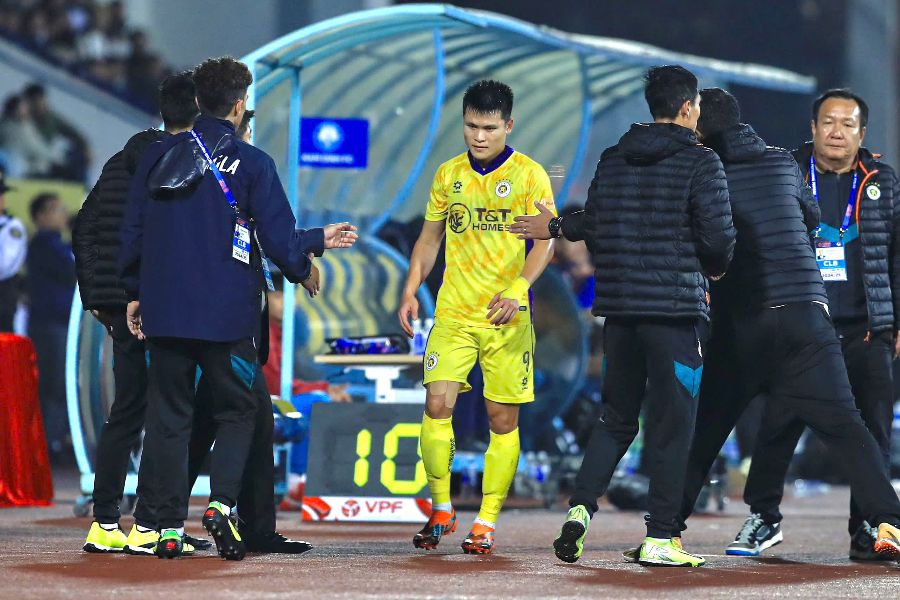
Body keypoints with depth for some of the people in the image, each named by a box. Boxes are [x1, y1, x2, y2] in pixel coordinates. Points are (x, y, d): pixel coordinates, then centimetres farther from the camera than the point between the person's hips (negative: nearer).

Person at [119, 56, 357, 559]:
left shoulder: (159, 157, 6)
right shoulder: (252, 164, -6)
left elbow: (133, 231, 10)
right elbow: (279, 239, -6)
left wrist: (135, 293, 20)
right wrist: (316, 243, 15)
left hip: (163, 310, 3)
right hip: (227, 312, -3)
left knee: (169, 415, 8)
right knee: (237, 411, 10)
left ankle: (169, 526, 4)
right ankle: (222, 503, -11)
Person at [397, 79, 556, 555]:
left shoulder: (529, 175, -1)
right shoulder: (448, 174, 11)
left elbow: (545, 240, -7)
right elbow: (430, 237, 19)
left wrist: (518, 288, -22)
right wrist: (411, 289, 7)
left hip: (507, 318, -3)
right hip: (452, 313, 3)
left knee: (503, 418, -1)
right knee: (437, 404, -9)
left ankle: (486, 524, 6)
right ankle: (440, 510, 5)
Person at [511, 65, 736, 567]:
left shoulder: (613, 160, 9)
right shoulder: (701, 162, -7)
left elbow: (595, 228, 11)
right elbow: (719, 237, -12)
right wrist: (715, 269, 9)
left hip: (619, 309, 5)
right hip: (677, 309, -5)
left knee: (617, 417, 17)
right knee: (671, 422, 1)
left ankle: (581, 508, 0)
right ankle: (660, 539, 2)